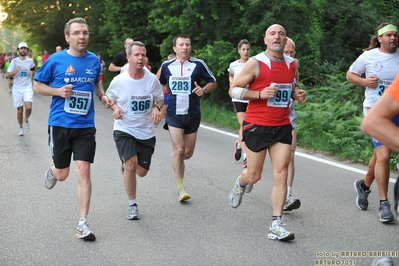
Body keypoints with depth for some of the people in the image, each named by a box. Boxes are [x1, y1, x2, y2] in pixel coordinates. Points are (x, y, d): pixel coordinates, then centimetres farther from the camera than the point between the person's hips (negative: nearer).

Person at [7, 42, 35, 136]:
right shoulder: (14, 61, -4)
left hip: (28, 87, 0)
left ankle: (26, 120, 12)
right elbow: (8, 75, -5)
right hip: (17, 88, 0)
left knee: (28, 107, -19)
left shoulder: (30, 61, 1)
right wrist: (15, 71, -24)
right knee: (19, 110, 5)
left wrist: (32, 73, 0)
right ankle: (21, 128, 25)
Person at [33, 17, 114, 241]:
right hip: (60, 124, -1)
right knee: (62, 174, 8)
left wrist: (103, 96, 3)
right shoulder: (56, 60, -7)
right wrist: (58, 91, -16)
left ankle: (83, 224, -1)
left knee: (83, 172, -7)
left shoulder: (94, 60, 3)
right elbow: (37, 86, 2)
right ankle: (52, 171, 48)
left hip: (85, 125, 1)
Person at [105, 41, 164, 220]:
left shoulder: (152, 79, -6)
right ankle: (132, 205, 1)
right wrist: (114, 107, -14)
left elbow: (160, 99, 8)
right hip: (124, 130, -2)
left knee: (141, 171, 6)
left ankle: (126, 164, 44)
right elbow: (108, 98, 7)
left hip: (147, 132, 2)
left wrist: (157, 108, -14)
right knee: (130, 166, -17)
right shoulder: (119, 81, -9)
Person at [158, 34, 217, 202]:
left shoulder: (198, 64, -2)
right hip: (174, 114, -1)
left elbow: (213, 82, 7)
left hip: (193, 114, 1)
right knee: (179, 150, -11)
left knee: (188, 152, 7)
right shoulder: (166, 66, 3)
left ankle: (175, 163, 42)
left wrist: (204, 90, -13)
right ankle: (180, 188, -1)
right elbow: (161, 84, 21)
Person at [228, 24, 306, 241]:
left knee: (281, 174, -5)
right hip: (257, 126, -4)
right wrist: (260, 94, -21)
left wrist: (297, 95, 2)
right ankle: (240, 183, 43)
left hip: (282, 127, 4)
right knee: (254, 176, 5)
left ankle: (276, 226, -2)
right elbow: (233, 89, -8)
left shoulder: (292, 64, 8)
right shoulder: (255, 63, -9)